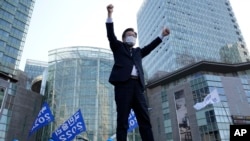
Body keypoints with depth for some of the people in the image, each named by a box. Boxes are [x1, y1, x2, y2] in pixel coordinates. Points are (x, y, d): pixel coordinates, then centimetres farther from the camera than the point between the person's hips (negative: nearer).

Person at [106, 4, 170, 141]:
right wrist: (109, 14, -2)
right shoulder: (118, 47, 19)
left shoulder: (138, 51, 33)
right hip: (123, 84, -4)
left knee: (144, 120, -5)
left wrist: (162, 35, 36)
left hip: (137, 85, 5)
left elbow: (149, 47, 36)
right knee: (122, 120, -8)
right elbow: (111, 35, 7)